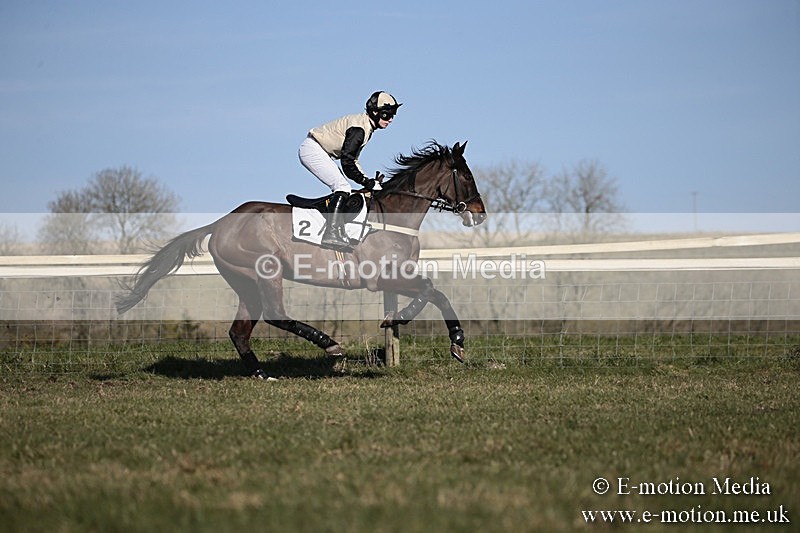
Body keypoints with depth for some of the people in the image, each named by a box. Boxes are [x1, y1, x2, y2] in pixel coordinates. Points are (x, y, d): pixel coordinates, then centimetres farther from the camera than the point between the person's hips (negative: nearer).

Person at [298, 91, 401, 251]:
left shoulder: (367, 127, 11)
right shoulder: (359, 128, -22)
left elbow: (353, 159, 14)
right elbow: (347, 161, -25)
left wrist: (368, 181, 3)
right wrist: (366, 182, -18)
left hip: (320, 153, 11)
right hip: (312, 149, -11)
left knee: (344, 188, 8)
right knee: (342, 187, -18)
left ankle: (340, 233, 5)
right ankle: (331, 234, -24)